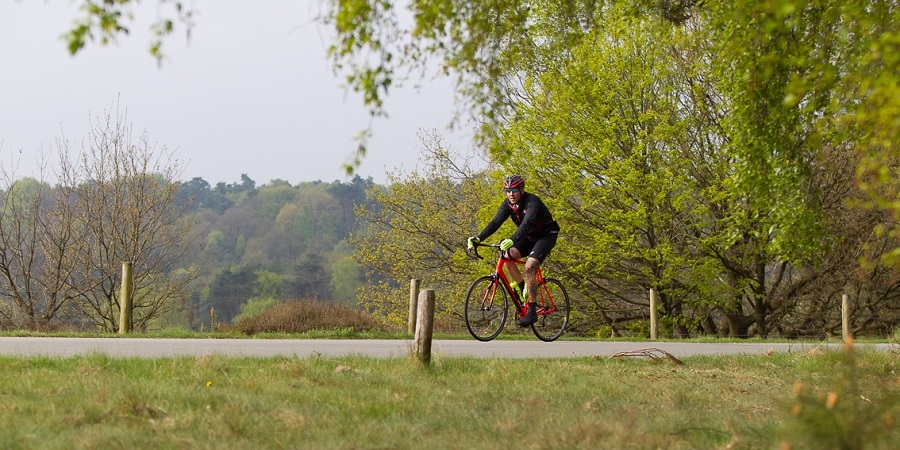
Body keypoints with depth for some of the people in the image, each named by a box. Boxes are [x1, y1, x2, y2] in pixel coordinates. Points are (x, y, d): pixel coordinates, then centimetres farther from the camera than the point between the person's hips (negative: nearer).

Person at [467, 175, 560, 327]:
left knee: (529, 266, -25)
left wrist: (512, 240, -60)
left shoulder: (532, 201, -29)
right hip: (529, 237, 7)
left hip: (546, 236, -7)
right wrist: (478, 238, -33)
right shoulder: (508, 204, -9)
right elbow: (495, 222, -18)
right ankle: (522, 289, 4)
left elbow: (527, 222, -44)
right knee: (507, 256, -17)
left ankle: (532, 312, -22)